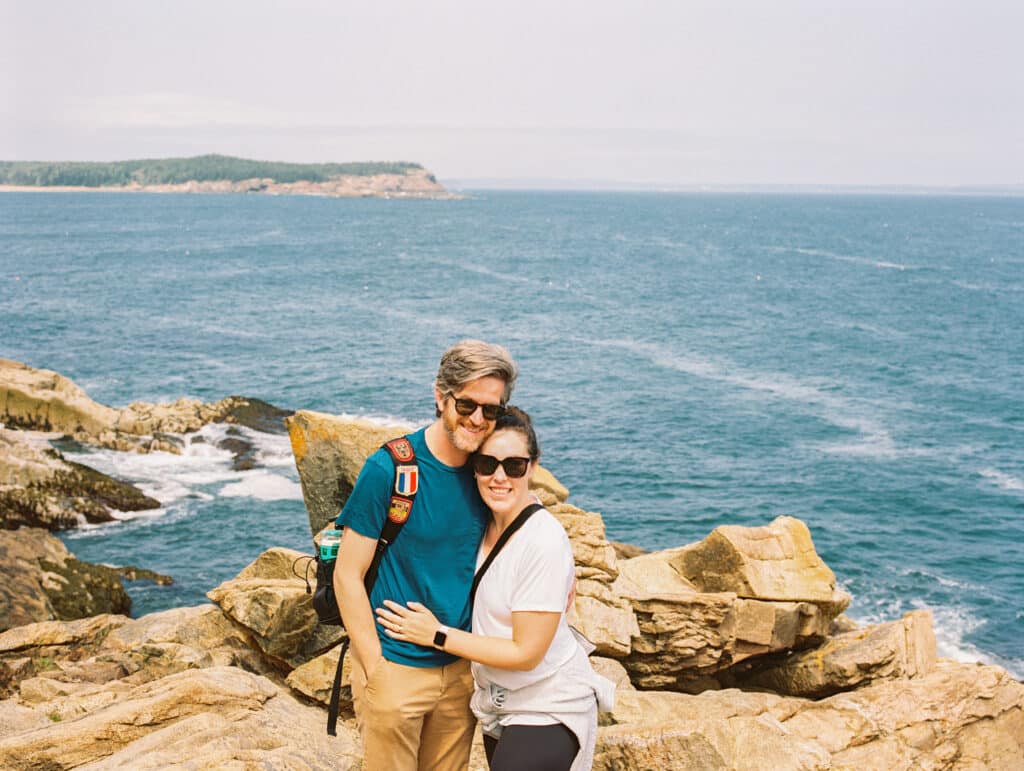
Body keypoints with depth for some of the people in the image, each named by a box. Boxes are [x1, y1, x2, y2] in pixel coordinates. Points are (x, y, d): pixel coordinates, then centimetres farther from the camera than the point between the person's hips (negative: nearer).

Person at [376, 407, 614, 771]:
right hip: (499, 705, 8)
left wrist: (438, 636, -16)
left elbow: (526, 654, -22)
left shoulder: (544, 541, -25)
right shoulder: (484, 523, -3)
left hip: (547, 711, -8)